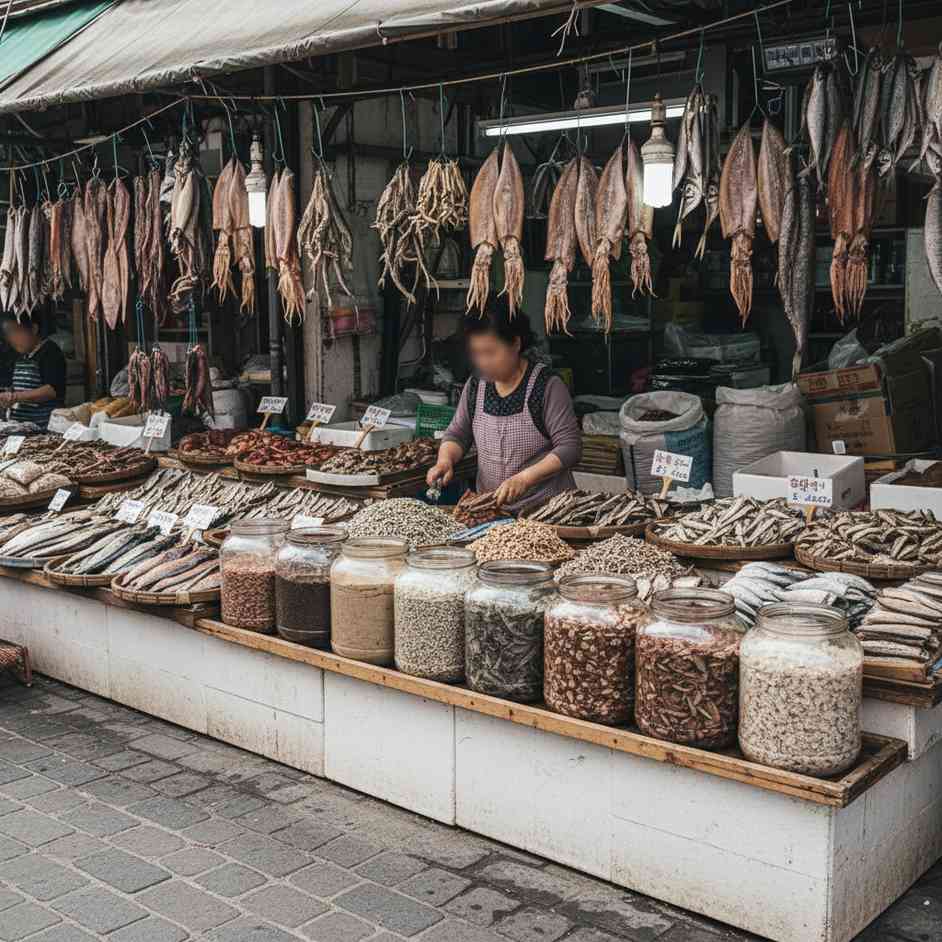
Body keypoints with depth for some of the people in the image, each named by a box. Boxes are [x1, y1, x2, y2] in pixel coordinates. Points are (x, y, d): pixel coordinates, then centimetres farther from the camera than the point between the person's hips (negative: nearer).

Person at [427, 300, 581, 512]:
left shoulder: (547, 386, -9)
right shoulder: (476, 385, 7)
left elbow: (570, 447, -11)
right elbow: (456, 434, 17)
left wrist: (524, 478, -21)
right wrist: (445, 460, -5)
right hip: (489, 507, 5)